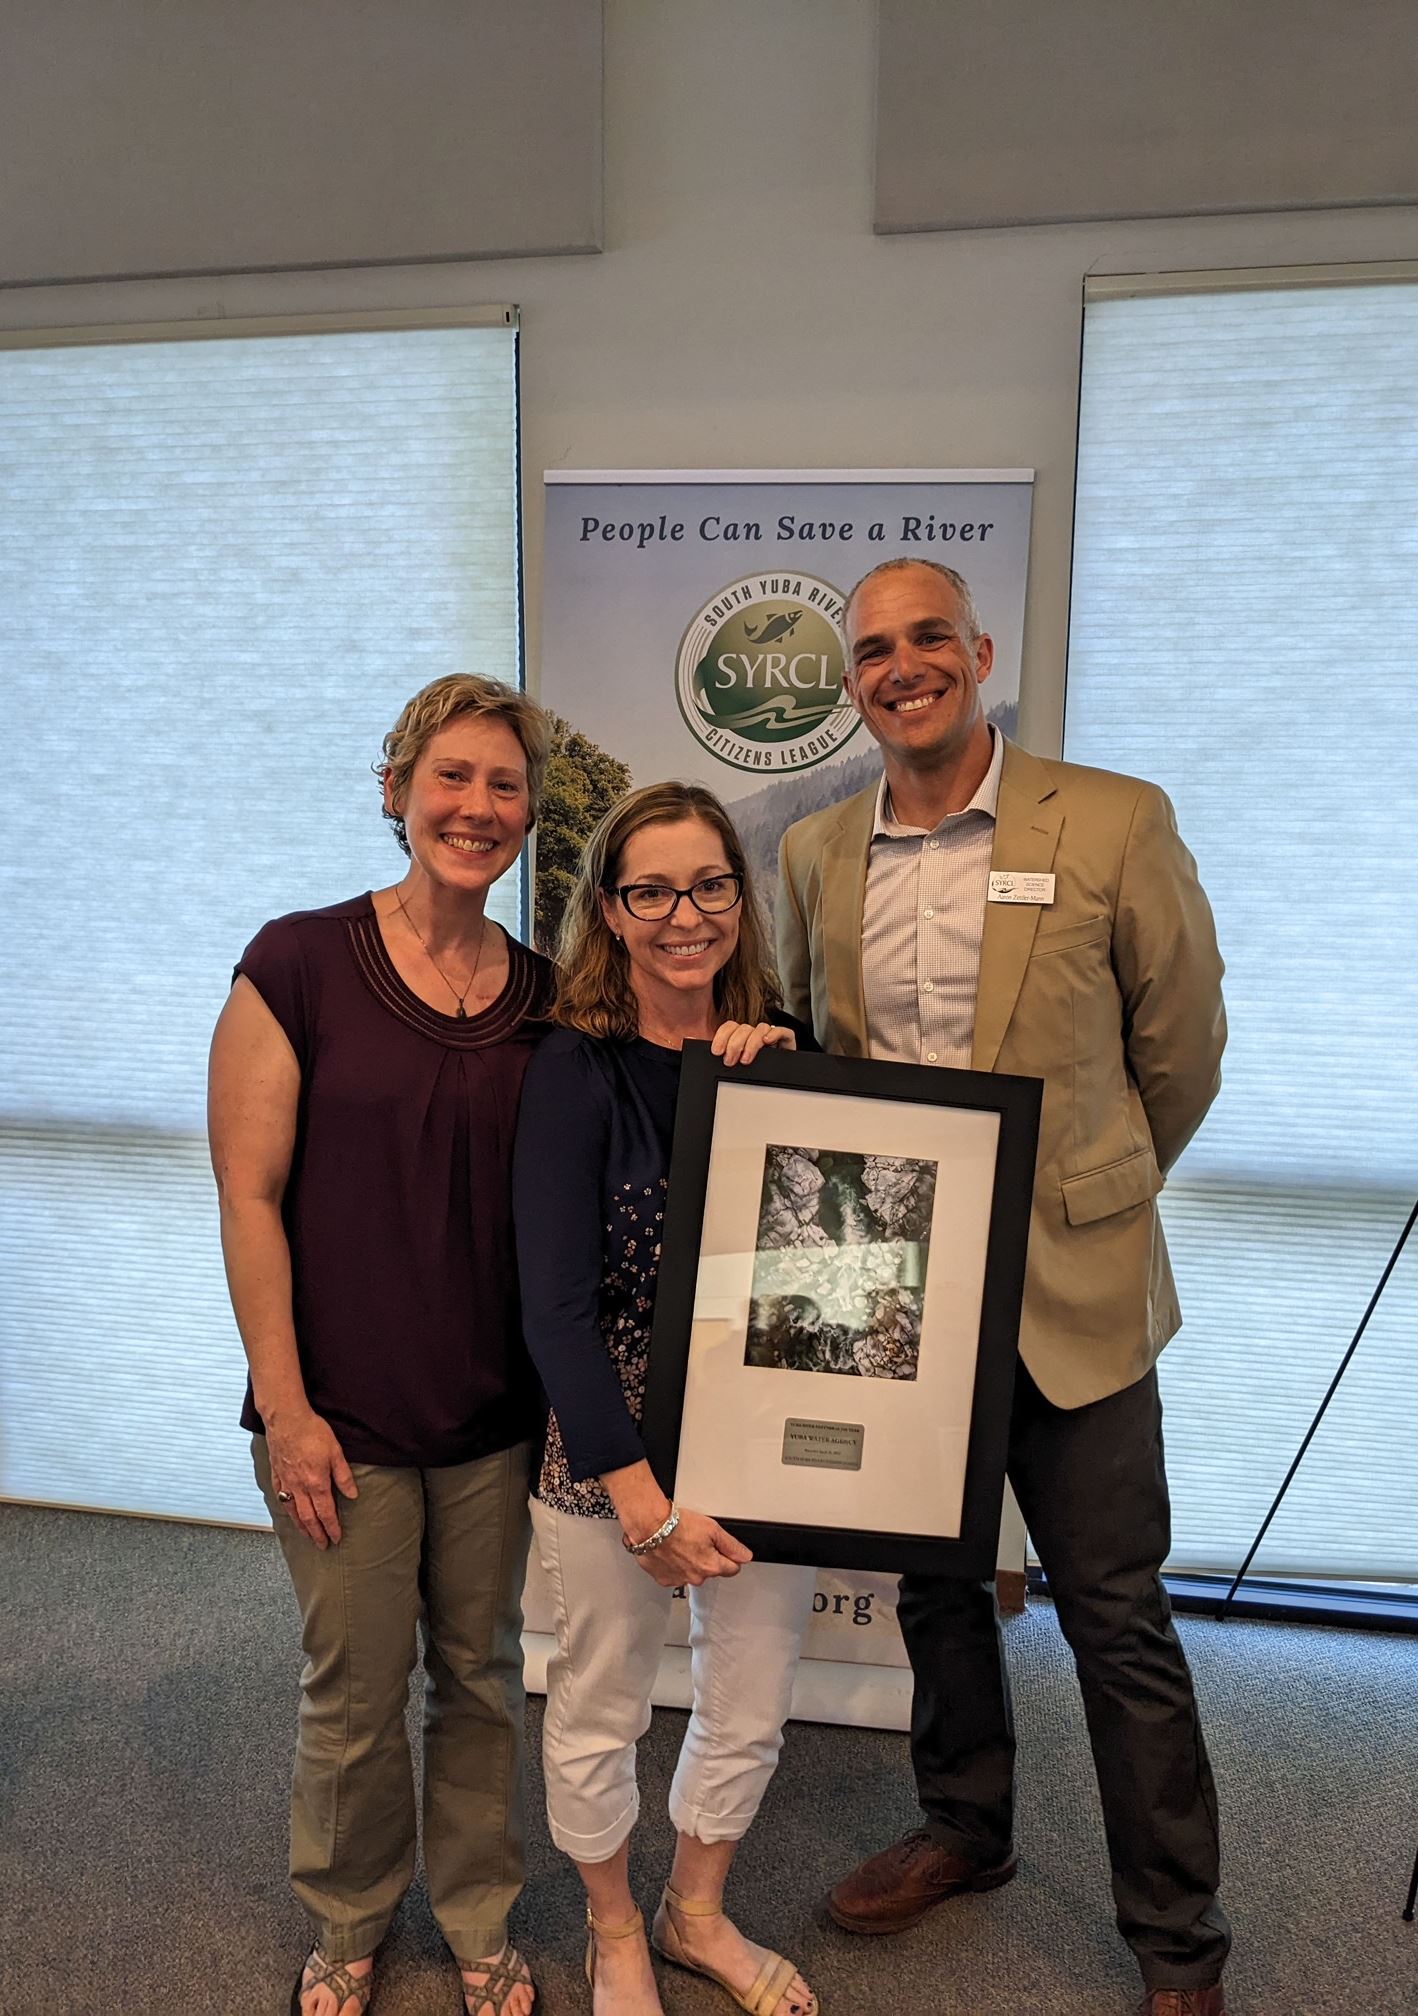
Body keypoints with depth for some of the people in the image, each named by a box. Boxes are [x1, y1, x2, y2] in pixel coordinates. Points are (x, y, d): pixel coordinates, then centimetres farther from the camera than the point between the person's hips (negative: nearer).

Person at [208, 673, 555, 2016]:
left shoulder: (544, 997, 0)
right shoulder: (299, 963, -10)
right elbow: (248, 1197, -10)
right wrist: (285, 1409, -10)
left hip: (495, 1411, 3)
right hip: (341, 1410, -3)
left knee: (482, 1672, 19)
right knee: (356, 1688, 14)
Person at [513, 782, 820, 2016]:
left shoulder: (783, 1048, -2)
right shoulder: (578, 1071, -13)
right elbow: (555, 1307, -15)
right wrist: (644, 1500, -16)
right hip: (612, 1449, -3)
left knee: (750, 1712, 19)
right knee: (600, 1714, 16)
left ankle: (699, 1915, 50)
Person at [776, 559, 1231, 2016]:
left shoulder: (1114, 824, -9)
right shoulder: (816, 853, 3)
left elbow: (1181, 1044, 0)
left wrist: (1088, 1194, 9)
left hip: (1066, 1294, -3)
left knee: (1117, 1618, 9)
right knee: (934, 1582, 20)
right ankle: (963, 1831, 45)